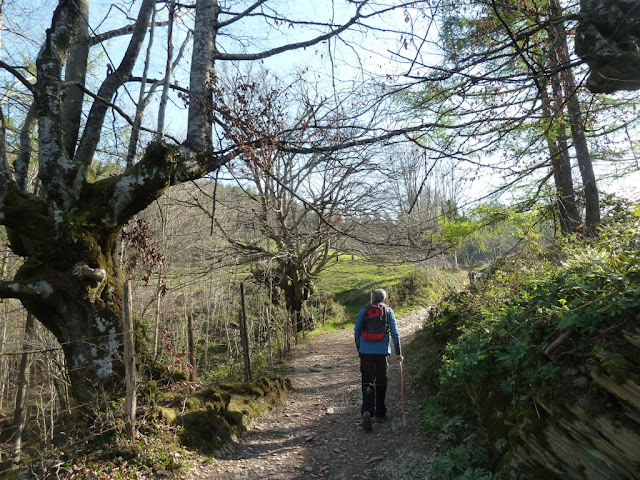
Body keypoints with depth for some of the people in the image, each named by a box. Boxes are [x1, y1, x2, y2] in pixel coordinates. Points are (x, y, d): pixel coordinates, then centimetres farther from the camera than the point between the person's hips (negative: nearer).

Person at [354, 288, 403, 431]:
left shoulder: (363, 311, 4)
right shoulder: (388, 312, 2)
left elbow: (356, 331, 7)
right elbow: (395, 333, -1)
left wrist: (359, 348, 18)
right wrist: (398, 352, 4)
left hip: (366, 352, 0)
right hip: (382, 352, 0)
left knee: (367, 382, 3)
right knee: (381, 383, 14)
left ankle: (367, 411, -17)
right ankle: (380, 414, 23)